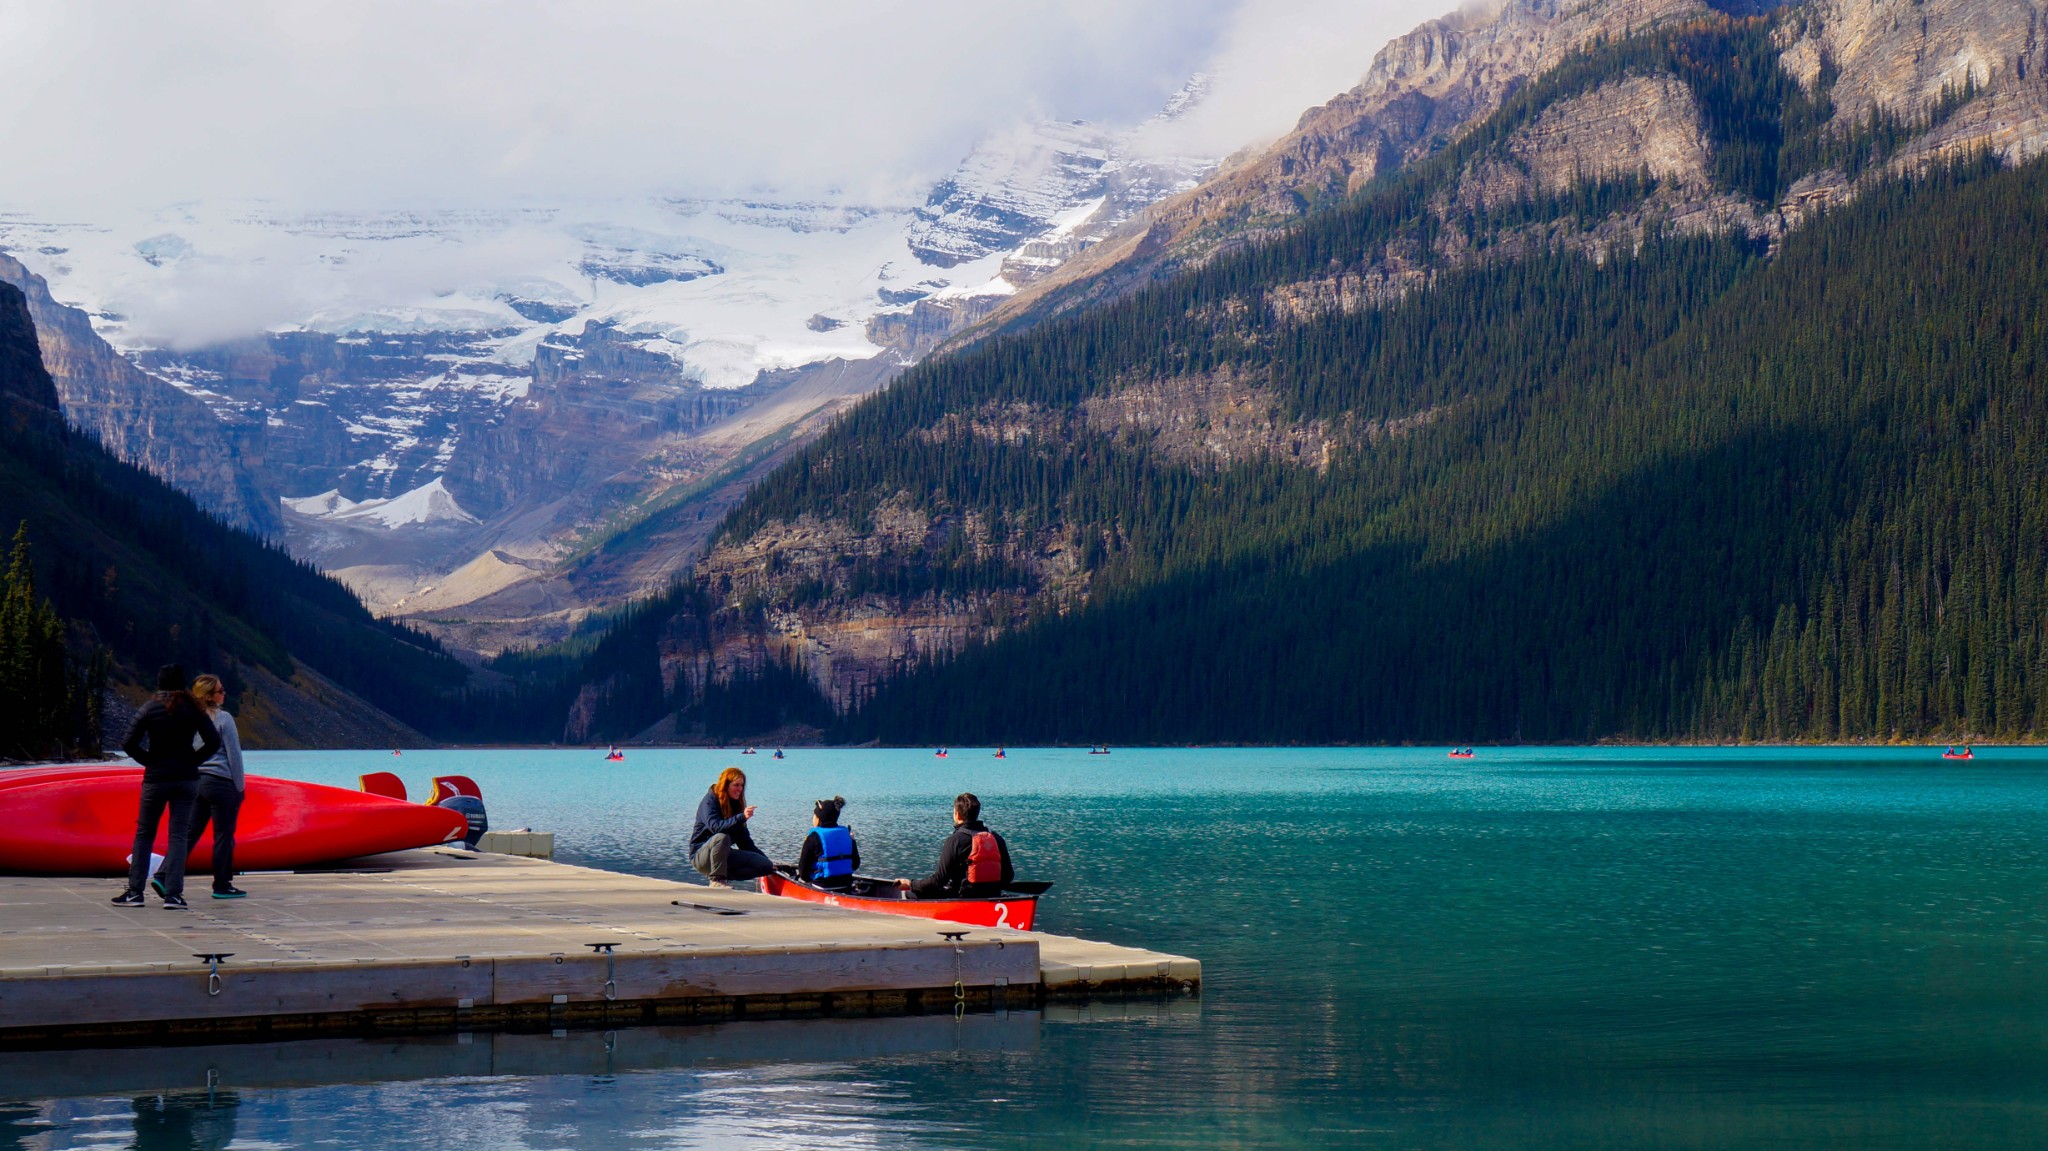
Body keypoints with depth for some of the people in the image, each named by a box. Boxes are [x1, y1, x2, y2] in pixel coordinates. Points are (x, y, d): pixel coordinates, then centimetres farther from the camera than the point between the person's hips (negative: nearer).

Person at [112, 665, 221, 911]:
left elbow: (128, 744, -9)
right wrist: (192, 760, 4)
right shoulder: (193, 709, -1)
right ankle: (173, 894, -5)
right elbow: (214, 742, -3)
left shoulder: (149, 709, -5)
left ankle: (134, 892, 13)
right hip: (187, 779, 1)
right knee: (179, 835, 2)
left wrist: (149, 760, 3)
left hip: (156, 779, -1)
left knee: (144, 834, 11)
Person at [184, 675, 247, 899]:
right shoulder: (223, 718, -11)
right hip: (221, 782, -6)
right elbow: (234, 755, -9)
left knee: (190, 832, 8)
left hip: (196, 780, 6)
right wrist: (240, 787, -2)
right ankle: (222, 885, 8)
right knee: (223, 835, 3)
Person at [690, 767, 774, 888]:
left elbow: (744, 840, 11)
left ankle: (725, 875, -4)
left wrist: (765, 858, 5)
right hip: (700, 855, -7)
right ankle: (717, 880, -25)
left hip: (724, 855, 7)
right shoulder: (710, 800, -12)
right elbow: (714, 826, -31)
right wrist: (741, 817, -41)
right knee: (721, 837, -39)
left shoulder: (736, 804, 9)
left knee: (766, 865, -11)